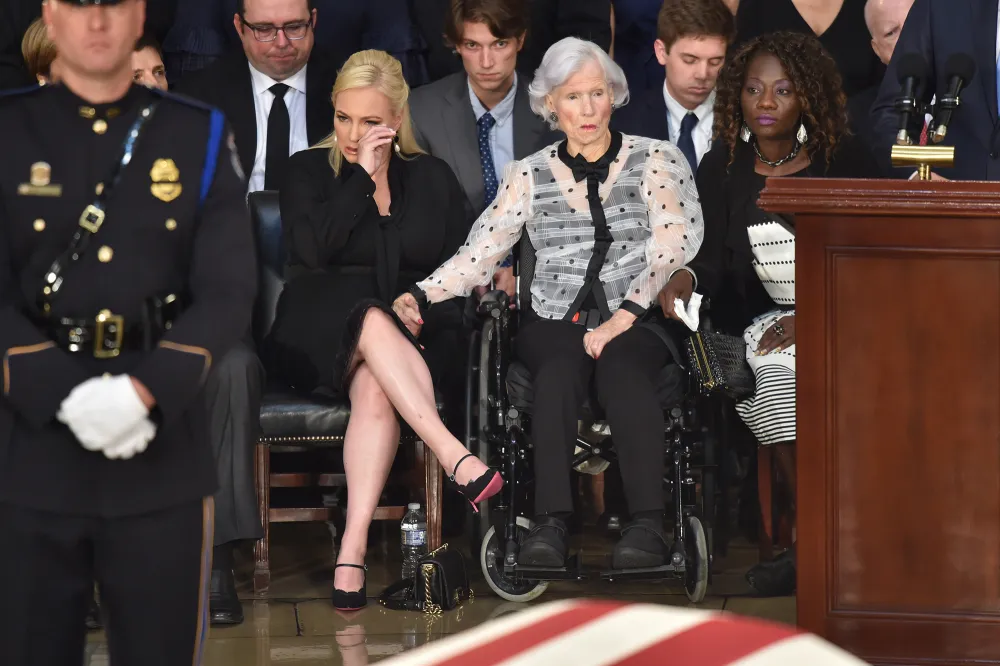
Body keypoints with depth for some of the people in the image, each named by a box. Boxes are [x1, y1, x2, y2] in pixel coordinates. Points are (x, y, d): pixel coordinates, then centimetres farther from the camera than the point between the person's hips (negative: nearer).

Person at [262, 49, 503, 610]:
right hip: (316, 339, -1)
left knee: (376, 391, -35)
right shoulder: (309, 171, 11)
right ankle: (455, 458, -49)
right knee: (374, 321, -37)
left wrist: (423, 306, -6)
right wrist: (363, 176, -6)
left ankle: (353, 548, -46)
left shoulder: (433, 179, 17)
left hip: (409, 338, 1)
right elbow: (313, 250, -7)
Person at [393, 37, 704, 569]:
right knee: (560, 369, -33)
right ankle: (551, 524, -46)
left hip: (638, 320, -1)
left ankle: (648, 525, -47)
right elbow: (481, 253, 7)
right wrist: (423, 296, -11)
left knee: (621, 365, -35)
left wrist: (626, 315, -15)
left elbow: (673, 247, -2)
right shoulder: (529, 175, 15)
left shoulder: (656, 160, 10)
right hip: (555, 321, 1)